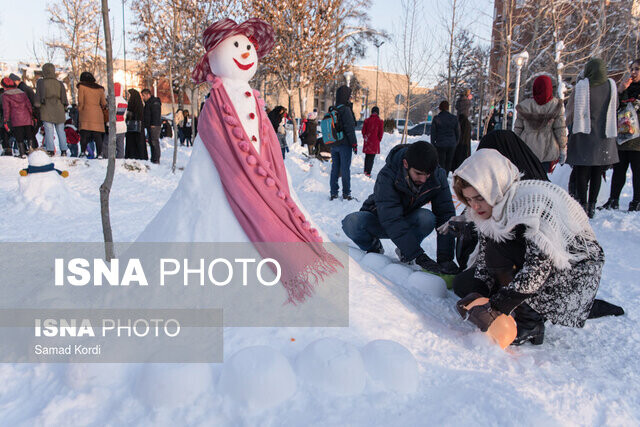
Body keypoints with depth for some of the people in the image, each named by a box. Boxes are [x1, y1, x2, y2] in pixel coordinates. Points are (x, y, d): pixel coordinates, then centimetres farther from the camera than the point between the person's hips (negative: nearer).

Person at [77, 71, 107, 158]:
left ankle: (83, 151, -12)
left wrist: (80, 111, 14)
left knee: (84, 134, -2)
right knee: (97, 135, 1)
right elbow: (104, 104, 13)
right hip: (98, 115, 3)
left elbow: (80, 102, 1)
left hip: (86, 115, -3)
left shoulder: (82, 86, 5)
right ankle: (99, 153, -5)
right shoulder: (100, 88, 13)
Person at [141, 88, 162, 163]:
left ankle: (156, 159, -12)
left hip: (154, 126, -10)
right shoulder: (148, 103, 22)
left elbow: (156, 114, -19)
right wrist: (146, 125, 19)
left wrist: (154, 124, -24)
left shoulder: (154, 102, -10)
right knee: (151, 142, 11)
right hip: (149, 126, 10)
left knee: (154, 142, -12)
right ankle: (153, 159, 15)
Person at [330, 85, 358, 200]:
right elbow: (350, 129, -15)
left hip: (333, 144, 7)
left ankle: (333, 193, 12)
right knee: (345, 169, 0)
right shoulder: (345, 110, -13)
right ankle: (346, 194, 5)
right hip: (344, 144, -7)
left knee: (334, 168, 10)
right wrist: (354, 143, -9)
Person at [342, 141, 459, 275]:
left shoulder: (438, 176, -20)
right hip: (380, 220, -2)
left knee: (428, 218, -33)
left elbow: (445, 215, -21)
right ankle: (373, 247, 1)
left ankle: (404, 251, -3)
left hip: (407, 221, 2)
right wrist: (419, 256, -44)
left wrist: (445, 257, -31)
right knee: (351, 223, -34)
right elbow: (391, 221, -39)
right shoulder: (387, 176, -32)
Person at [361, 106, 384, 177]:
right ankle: (368, 173, -7)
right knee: (371, 157, -2)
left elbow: (363, 130, 5)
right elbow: (381, 132, -3)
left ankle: (365, 171, 22)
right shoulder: (380, 121, -6)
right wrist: (379, 140, 13)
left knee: (367, 157, 17)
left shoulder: (367, 120, 1)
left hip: (367, 142, 3)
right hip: (375, 142, -3)